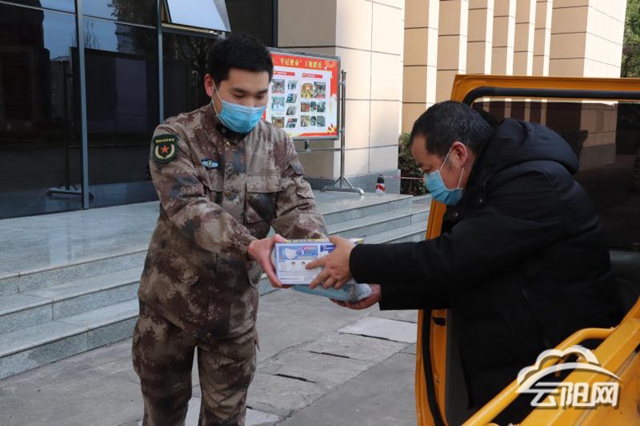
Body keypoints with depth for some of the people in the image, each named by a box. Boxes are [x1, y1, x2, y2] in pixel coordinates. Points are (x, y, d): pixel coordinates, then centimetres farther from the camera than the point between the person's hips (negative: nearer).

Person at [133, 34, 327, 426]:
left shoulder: (279, 146, -1)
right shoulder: (176, 137, -13)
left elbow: (297, 207, -10)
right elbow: (188, 208, -25)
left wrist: (319, 243, -34)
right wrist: (250, 245, -41)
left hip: (235, 310, 2)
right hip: (171, 304, -2)